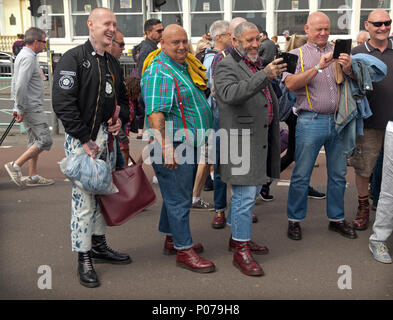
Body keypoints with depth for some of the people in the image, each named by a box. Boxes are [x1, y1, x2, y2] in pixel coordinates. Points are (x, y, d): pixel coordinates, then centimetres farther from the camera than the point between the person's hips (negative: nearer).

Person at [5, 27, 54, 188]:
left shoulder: (22, 55, 17)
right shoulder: (28, 58, -16)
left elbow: (15, 83, 21)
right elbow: (21, 86, -24)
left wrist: (16, 107, 20)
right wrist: (20, 109, -18)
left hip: (30, 108, 11)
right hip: (32, 108, -11)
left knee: (35, 141, 13)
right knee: (45, 140, -9)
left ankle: (33, 176, 17)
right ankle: (15, 165, -6)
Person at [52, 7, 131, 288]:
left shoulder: (113, 63, 15)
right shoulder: (74, 59, -9)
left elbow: (122, 97, 27)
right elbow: (63, 104, -17)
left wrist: (121, 118, 5)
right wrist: (84, 139, -18)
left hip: (108, 138, 8)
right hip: (83, 140, -7)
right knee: (84, 199, -5)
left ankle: (99, 246, 30)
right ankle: (84, 259, 7)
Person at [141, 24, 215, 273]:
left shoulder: (184, 66, 15)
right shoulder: (159, 71, -16)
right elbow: (155, 113, -24)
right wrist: (166, 147, -30)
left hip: (189, 145, 10)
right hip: (174, 145, -10)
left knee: (177, 194, 19)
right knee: (179, 199, -3)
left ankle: (172, 239, 32)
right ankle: (184, 251, 7)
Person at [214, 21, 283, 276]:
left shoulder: (259, 65, 19)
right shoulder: (226, 67, -10)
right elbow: (231, 94, -31)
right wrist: (264, 75, -35)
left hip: (259, 139, 9)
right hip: (241, 140, -9)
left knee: (251, 191, 17)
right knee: (245, 195, -6)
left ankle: (238, 236, 33)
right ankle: (241, 250, 4)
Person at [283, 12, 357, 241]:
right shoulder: (297, 54, 3)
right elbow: (290, 84, -13)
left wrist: (349, 69, -12)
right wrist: (318, 68, -21)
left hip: (337, 120, 4)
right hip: (311, 121, -4)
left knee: (338, 174, 11)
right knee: (301, 175, 1)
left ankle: (337, 218, 25)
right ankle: (295, 220, 15)